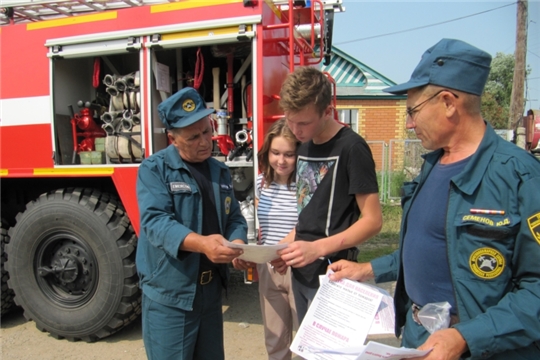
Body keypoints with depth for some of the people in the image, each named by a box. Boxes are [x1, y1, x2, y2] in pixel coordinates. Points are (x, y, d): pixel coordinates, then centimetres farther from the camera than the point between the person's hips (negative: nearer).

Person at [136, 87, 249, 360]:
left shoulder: (220, 171, 8)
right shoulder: (154, 169, -11)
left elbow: (234, 217, 9)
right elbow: (155, 221, -24)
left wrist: (237, 241, -14)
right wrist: (200, 243, -40)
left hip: (211, 291, 6)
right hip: (169, 296, -5)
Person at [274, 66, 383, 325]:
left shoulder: (351, 147, -13)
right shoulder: (304, 146, 10)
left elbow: (372, 221, -15)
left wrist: (318, 248, -24)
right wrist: (286, 247, 4)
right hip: (301, 271, 7)